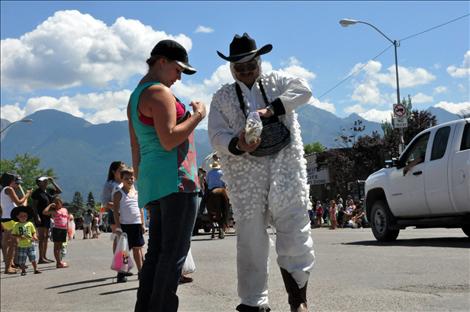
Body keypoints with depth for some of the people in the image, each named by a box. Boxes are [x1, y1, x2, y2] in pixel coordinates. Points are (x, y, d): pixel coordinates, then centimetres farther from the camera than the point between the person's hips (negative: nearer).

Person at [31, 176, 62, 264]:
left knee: (46, 237, 10)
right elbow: (34, 205, -11)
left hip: (47, 216, 8)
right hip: (40, 216, -8)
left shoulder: (48, 190, 13)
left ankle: (44, 257, 16)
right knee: (42, 237, -11)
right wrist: (37, 216, -20)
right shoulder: (37, 192, -8)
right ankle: (41, 258, -11)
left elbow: (59, 191, 19)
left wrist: (53, 182, 10)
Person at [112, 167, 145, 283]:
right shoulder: (119, 194, -4)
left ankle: (141, 270, 16)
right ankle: (121, 273, 2)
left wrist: (142, 224, 10)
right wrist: (118, 226, -14)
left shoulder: (136, 192, 11)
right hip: (125, 225, -5)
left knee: (138, 248, 10)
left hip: (136, 224, 5)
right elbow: (115, 211, -8)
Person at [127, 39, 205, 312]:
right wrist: (198, 115, -8)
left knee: (157, 250, 10)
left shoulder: (136, 97, 22)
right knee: (175, 250, -9)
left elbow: (136, 148, 23)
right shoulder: (160, 92, -8)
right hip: (175, 179, -10)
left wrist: (141, 182, 25)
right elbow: (169, 140, -18)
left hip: (153, 183, 10)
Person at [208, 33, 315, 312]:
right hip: (246, 173, 0)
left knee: (294, 231, -5)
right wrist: (237, 146, -20)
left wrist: (270, 110, -15)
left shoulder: (276, 82, 16)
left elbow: (303, 90, -3)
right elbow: (217, 135, 3)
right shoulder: (222, 98, 15)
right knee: (250, 236, 1)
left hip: (285, 167, 0)